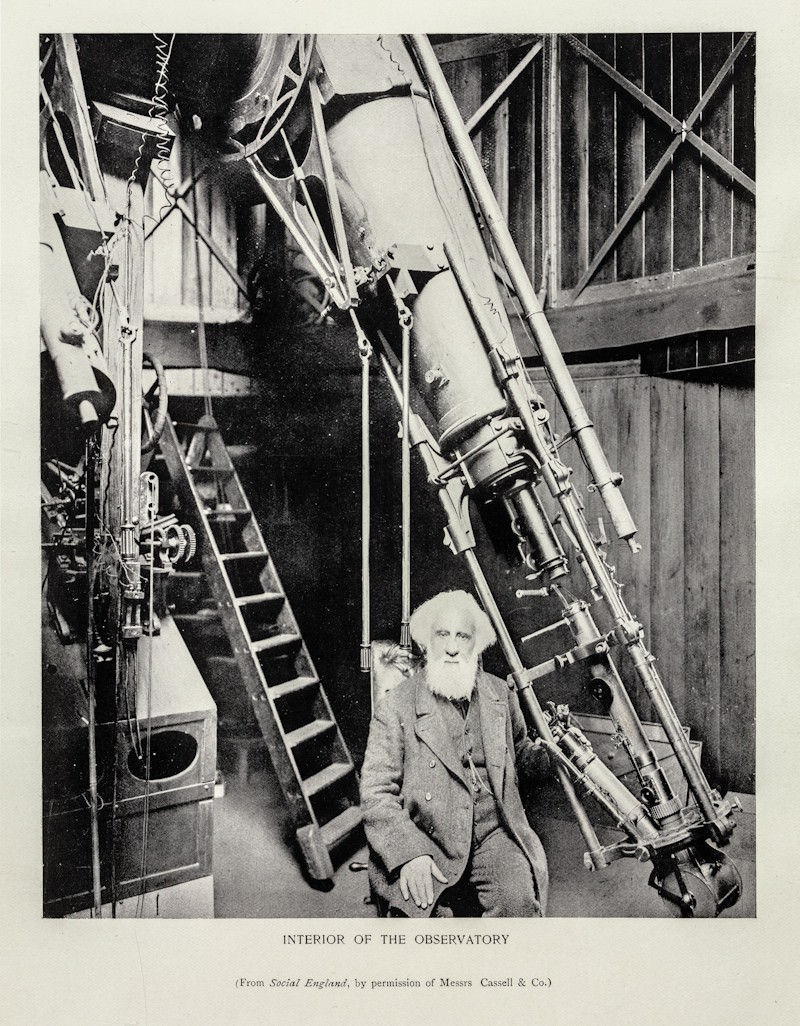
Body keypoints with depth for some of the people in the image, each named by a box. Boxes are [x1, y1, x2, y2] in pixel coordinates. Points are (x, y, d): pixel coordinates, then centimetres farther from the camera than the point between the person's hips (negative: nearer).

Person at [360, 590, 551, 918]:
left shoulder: (500, 693, 11)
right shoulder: (395, 706, -3)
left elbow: (520, 750, 27)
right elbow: (376, 793, -6)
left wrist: (552, 751, 5)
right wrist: (409, 853, -19)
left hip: (493, 833, 3)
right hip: (426, 841, -3)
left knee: (519, 901, -24)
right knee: (414, 911, -28)